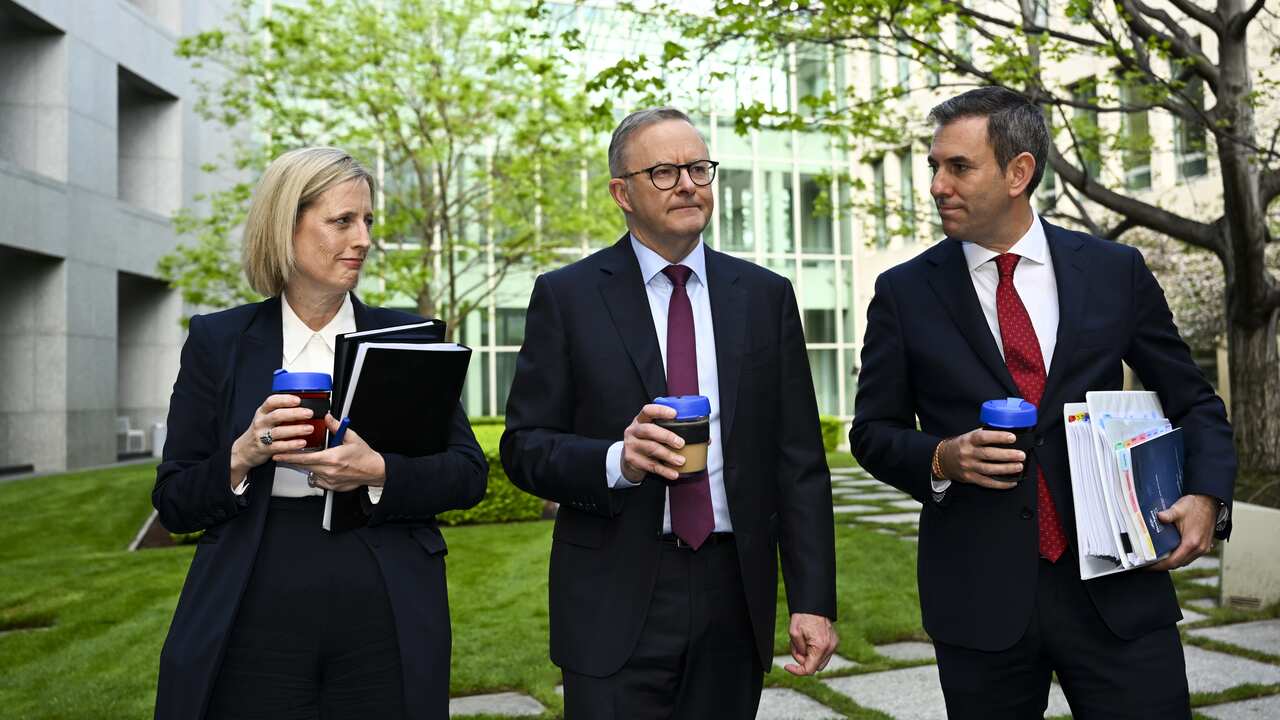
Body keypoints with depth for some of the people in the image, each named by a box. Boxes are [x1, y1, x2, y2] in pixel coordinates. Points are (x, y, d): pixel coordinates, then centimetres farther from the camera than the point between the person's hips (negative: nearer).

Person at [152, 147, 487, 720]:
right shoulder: (218, 341, 3)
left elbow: (469, 473, 0)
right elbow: (173, 502, 4)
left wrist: (377, 471, -17)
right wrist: (243, 457, -15)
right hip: (254, 624, 0)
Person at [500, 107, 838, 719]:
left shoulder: (765, 296, 5)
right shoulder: (567, 296, 0)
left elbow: (799, 461, 4)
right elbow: (524, 447, -1)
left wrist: (813, 600, 0)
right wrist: (616, 460, -20)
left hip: (735, 596, 2)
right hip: (616, 602, -2)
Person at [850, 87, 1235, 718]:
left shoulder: (1116, 271, 4)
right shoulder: (905, 292, 1)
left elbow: (1193, 402, 12)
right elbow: (873, 431, 6)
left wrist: (1205, 494, -5)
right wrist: (941, 459, -13)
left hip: (1115, 587, 1)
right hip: (978, 594, 0)